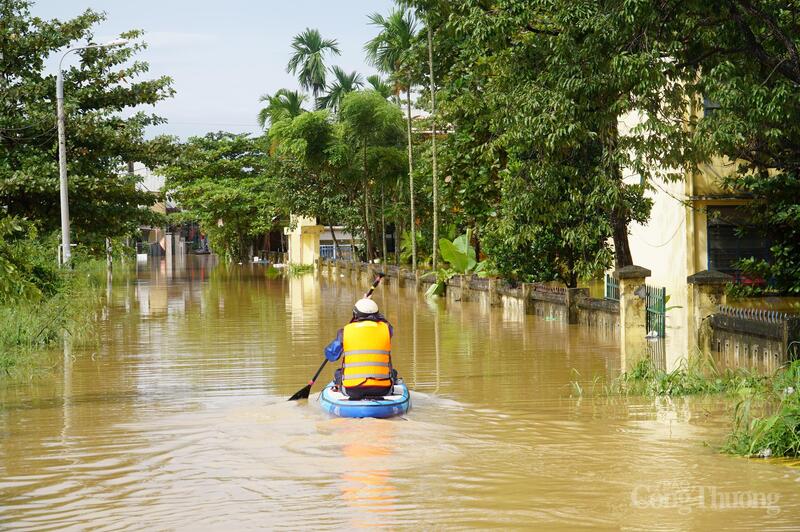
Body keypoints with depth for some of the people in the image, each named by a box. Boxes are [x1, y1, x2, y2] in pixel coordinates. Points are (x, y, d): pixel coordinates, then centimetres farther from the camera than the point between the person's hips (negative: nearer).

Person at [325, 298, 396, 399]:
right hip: (382, 390, 0)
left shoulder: (346, 331, -2)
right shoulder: (386, 329, 2)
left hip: (352, 390, 0)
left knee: (338, 374, 29)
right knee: (393, 373, 31)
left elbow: (330, 355, 13)